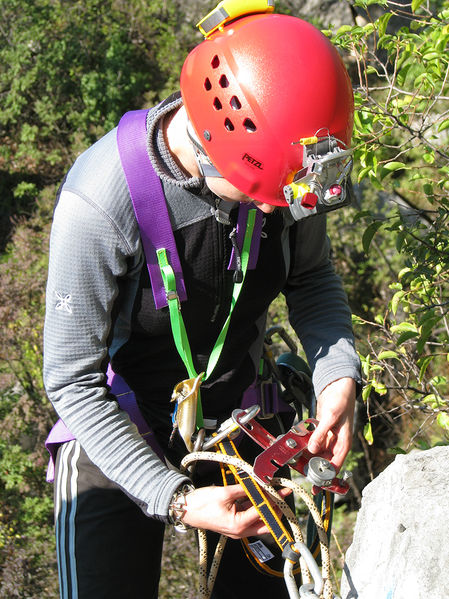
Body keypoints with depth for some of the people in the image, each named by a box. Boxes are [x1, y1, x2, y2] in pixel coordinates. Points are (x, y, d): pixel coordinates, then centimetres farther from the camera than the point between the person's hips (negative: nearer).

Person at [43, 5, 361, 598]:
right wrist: (176, 499, -29)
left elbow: (311, 278, 1)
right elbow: (72, 381, -24)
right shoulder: (100, 200, -32)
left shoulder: (285, 164, -18)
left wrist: (339, 375, -18)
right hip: (118, 436, -4)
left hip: (238, 411, 4)